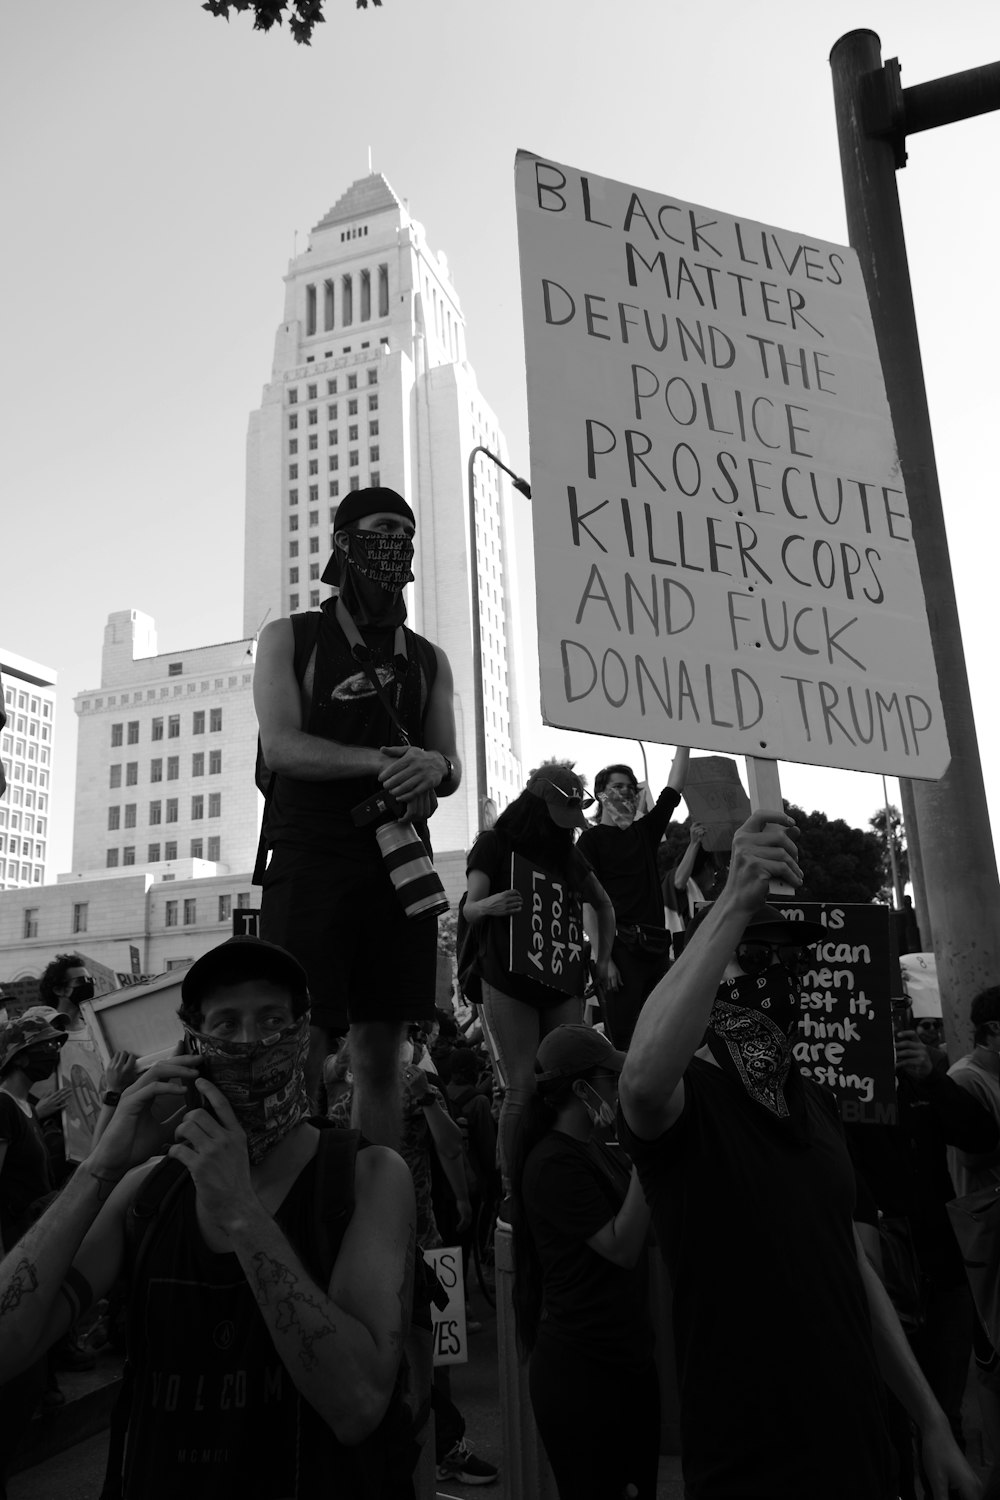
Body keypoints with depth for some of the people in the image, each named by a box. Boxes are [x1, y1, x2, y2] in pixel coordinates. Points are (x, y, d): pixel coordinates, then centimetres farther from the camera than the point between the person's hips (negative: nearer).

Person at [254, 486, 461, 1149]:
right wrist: (383, 760, -19)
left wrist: (434, 768, -13)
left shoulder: (430, 659, 19)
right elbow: (282, 746, -6)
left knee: (382, 1055, 7)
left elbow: (452, 766, 12)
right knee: (299, 1050, -7)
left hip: (401, 860, 4)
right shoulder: (290, 638, 8)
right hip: (311, 858, -3)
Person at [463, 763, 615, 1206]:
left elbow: (604, 906, 25)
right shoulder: (496, 844, -3)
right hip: (509, 985, -5)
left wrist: (603, 960, 14)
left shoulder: (567, 854, 13)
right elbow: (469, 909, -12)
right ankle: (512, 1191, -2)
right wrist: (487, 905, -34)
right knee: (523, 1089, -11)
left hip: (561, 985, 5)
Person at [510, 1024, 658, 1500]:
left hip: (627, 1358, 8)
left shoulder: (595, 1151, 10)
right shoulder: (554, 1162, -18)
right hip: (581, 1370, -8)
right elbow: (622, 1247, -21)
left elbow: (647, 1223, 12)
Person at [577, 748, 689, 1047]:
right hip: (621, 948, -6)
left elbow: (674, 789, 18)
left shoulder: (644, 831, 18)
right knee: (621, 1039, -9)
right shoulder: (592, 838, 1)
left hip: (656, 949, 6)